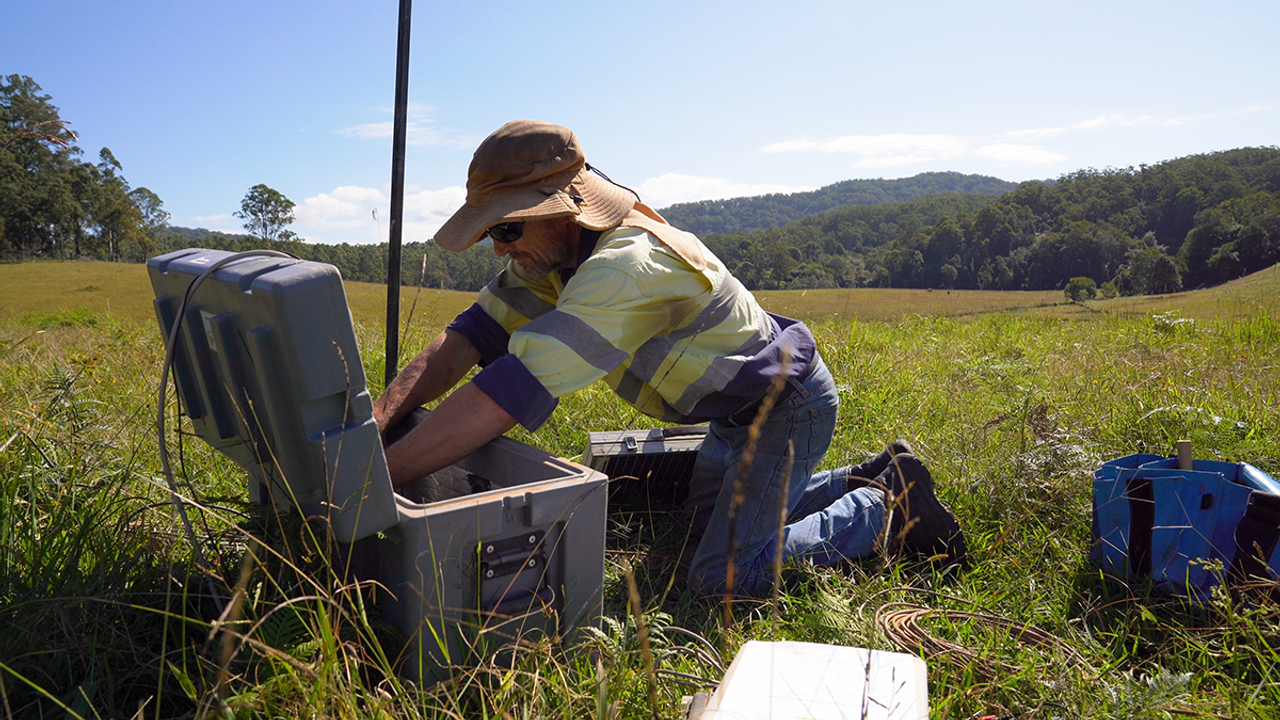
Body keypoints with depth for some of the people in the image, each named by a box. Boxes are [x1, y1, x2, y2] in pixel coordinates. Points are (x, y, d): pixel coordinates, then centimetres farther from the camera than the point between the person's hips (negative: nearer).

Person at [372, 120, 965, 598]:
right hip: (739, 407, 9)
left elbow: (508, 393, -42)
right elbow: (468, 338, -10)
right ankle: (877, 474, 30)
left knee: (724, 576, -16)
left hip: (788, 404, -9)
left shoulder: (624, 266, -37)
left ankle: (884, 508, 4)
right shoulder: (553, 256, -6)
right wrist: (375, 423, -24)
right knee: (705, 522, 23)